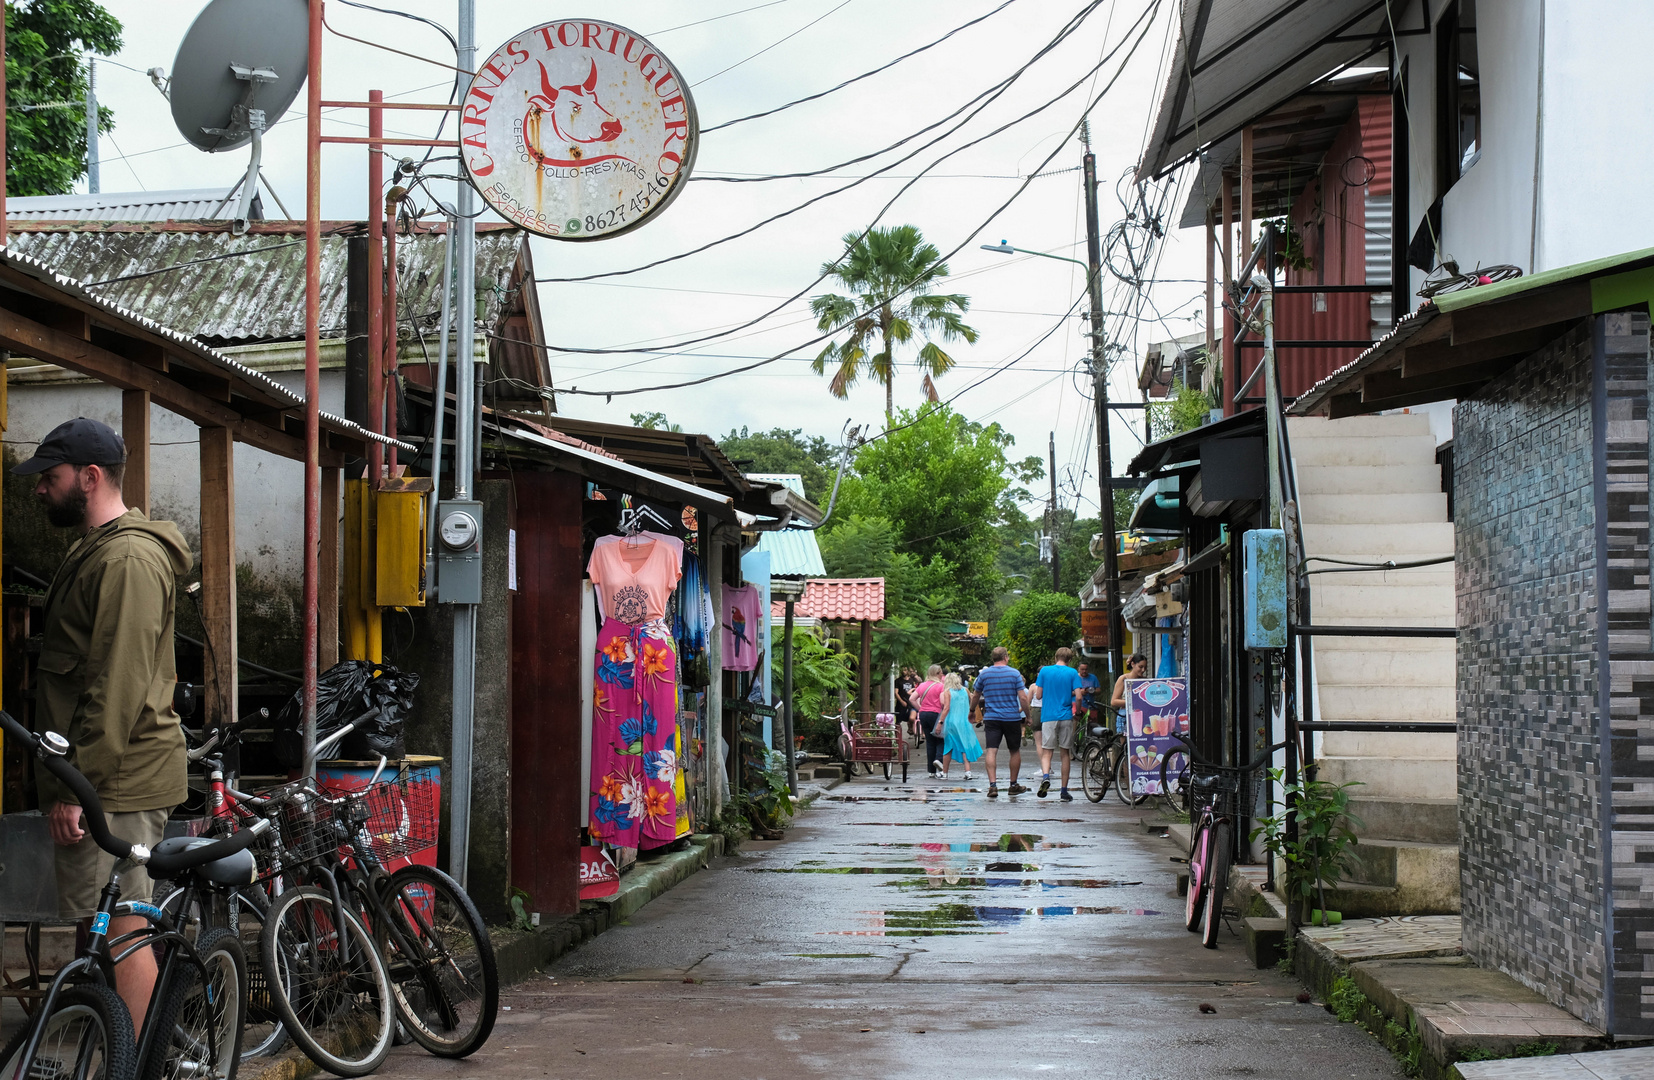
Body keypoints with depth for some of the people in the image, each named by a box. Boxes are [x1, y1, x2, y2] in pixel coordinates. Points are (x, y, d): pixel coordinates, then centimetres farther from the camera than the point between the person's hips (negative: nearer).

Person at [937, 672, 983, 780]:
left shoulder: (947, 692, -3)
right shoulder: (965, 691, 7)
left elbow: (946, 708, -11)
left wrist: (940, 722, -11)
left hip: (951, 723, -2)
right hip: (964, 722, 2)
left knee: (948, 748, 7)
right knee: (966, 747, 1)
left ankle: (944, 773, 13)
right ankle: (968, 772, -13)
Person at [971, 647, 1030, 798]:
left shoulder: (984, 674, 3)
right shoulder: (1014, 673, -4)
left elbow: (975, 696, 14)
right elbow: (1023, 698, -8)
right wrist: (1027, 713, 6)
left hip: (991, 718, 1)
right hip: (1012, 718, -1)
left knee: (991, 751, -5)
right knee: (1014, 751, 14)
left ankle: (992, 784, -19)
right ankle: (1013, 785, 22)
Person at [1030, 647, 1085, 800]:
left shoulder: (1045, 671, 3)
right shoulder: (1072, 673, 0)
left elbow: (1038, 696, 3)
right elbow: (1078, 697, -8)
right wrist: (1076, 710, 11)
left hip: (1048, 717, 0)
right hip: (1066, 717, 0)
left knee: (1046, 751, 1)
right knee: (1065, 752, 10)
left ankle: (1045, 776, -30)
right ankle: (1064, 791, 12)